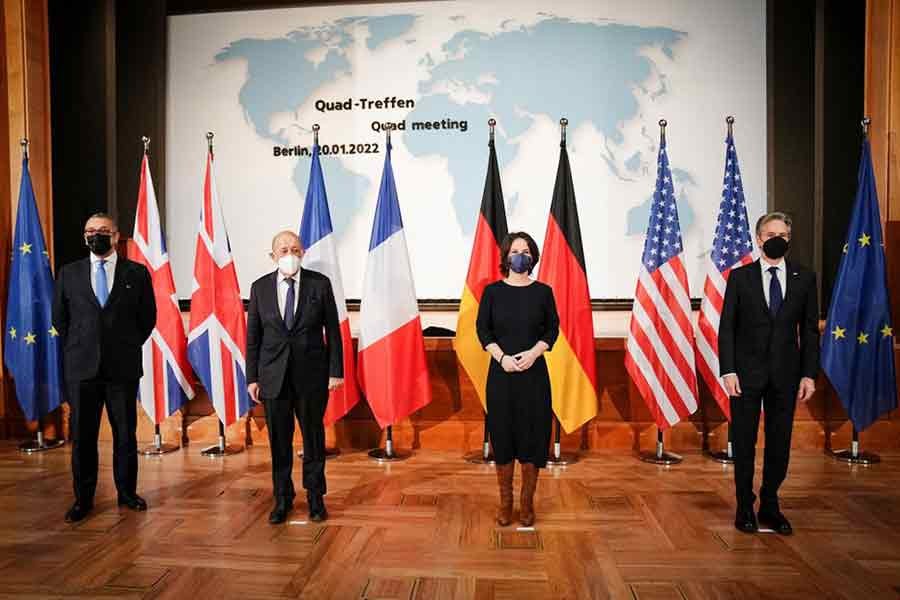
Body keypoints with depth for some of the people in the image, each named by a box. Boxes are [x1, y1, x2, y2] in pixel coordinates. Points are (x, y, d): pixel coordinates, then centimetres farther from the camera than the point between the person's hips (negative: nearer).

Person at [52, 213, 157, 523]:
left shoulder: (137, 273, 2)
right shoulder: (69, 273, 7)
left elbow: (148, 318, 7)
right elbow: (59, 318, 15)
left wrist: (127, 346, 8)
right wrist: (77, 348, 12)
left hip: (123, 367, -1)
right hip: (81, 367, 1)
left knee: (126, 434, 7)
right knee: (82, 436, 7)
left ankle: (127, 492, 21)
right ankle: (83, 499, 19)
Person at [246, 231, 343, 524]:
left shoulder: (320, 283, -3)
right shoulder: (260, 288, 2)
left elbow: (333, 330, -1)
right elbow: (252, 336, 5)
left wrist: (335, 371, -4)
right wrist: (252, 377, 1)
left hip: (312, 373, -1)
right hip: (273, 375, 1)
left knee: (313, 436, 10)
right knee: (279, 440, 9)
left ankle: (315, 497, 27)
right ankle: (282, 499, 27)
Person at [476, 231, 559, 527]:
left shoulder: (543, 291, 1)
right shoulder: (492, 291, 0)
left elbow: (552, 329, 4)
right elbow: (482, 329, 1)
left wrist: (533, 353, -13)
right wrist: (501, 357, -13)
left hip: (534, 373, 0)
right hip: (501, 372, 0)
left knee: (532, 433, 3)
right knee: (502, 433, 5)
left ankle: (527, 502, 18)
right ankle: (505, 501, 19)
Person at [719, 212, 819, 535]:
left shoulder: (804, 278, 5)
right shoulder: (740, 277, -1)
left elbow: (810, 329, 5)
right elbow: (726, 327, -3)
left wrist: (809, 374, -1)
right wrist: (728, 371, -10)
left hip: (785, 374, 2)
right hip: (747, 373, -2)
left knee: (780, 443, 9)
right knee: (744, 442, 6)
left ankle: (770, 506, 25)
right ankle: (745, 507, 21)